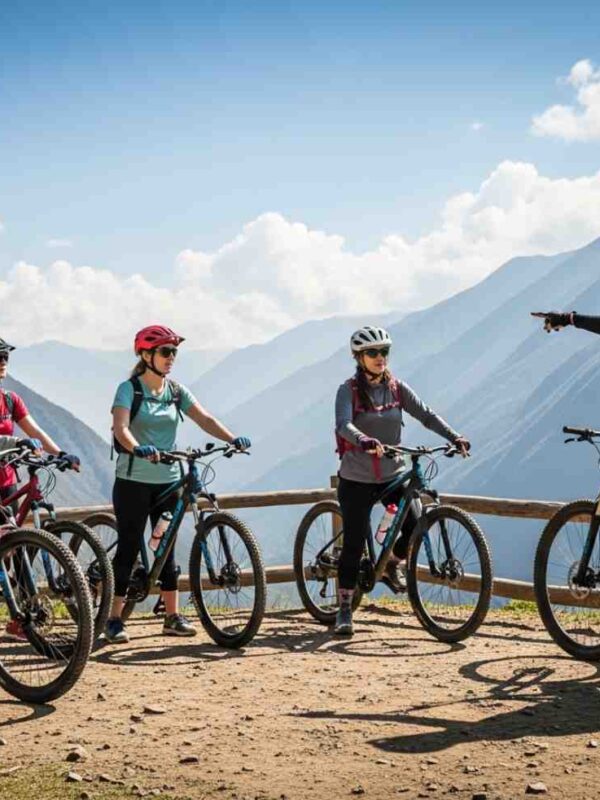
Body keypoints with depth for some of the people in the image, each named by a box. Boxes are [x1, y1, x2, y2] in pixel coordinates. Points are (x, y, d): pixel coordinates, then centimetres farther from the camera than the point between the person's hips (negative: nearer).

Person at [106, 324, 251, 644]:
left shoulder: (176, 391, 7)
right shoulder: (129, 389, -8)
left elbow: (204, 419, -4)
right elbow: (121, 428, -24)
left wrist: (232, 439, -21)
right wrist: (138, 449, -44)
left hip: (167, 481, 5)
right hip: (133, 482, -5)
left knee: (167, 546, 8)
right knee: (129, 547, -2)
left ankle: (173, 616, 13)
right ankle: (115, 619, 6)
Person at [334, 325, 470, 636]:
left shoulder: (397, 388, 3)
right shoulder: (349, 391, -9)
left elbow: (425, 414, -4)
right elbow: (344, 425, -26)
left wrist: (454, 436, -19)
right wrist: (364, 440, -47)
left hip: (392, 475, 3)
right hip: (357, 479, -3)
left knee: (416, 526, -17)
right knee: (354, 544, -3)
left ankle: (392, 565, 15)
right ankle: (344, 610, 12)